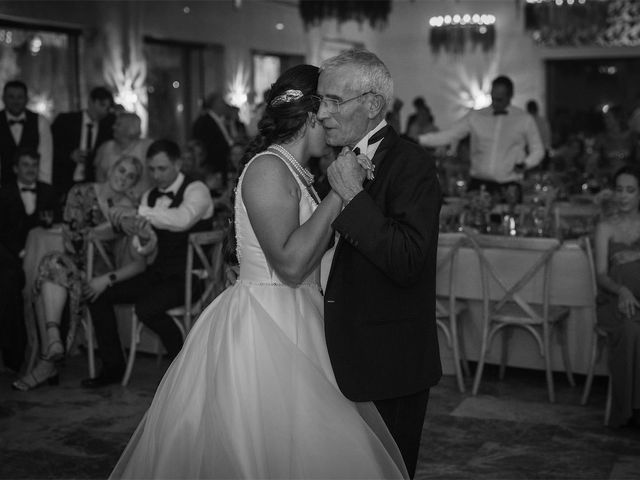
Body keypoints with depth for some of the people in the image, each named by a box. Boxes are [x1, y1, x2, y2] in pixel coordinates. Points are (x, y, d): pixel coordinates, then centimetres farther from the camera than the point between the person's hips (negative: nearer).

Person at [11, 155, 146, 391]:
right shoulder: (81, 193, 5)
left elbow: (139, 263, -5)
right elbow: (73, 238, -4)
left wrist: (107, 279, -20)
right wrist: (111, 226, -12)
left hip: (103, 274, -2)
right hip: (74, 264, 2)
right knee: (54, 263, -32)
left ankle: (47, 362, -29)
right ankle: (53, 343, -39)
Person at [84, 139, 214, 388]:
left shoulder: (196, 190, -9)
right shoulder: (150, 196, 11)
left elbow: (183, 219, -34)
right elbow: (147, 253, 9)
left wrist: (137, 212, -33)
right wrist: (144, 239, -16)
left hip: (189, 276, -7)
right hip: (158, 272, 7)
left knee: (146, 307, -30)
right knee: (98, 296, -3)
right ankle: (113, 366, 10)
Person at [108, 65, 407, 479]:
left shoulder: (293, 171, 13)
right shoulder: (269, 168, -16)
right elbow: (290, 263, -25)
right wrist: (337, 195, -20)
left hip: (291, 324, 10)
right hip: (264, 330, -10)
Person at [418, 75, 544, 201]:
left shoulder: (524, 119, 5)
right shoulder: (475, 117, 7)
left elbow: (537, 150, 12)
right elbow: (447, 136, 6)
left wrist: (525, 164, -8)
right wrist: (418, 140, -6)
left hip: (509, 186, -1)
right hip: (478, 184, 1)